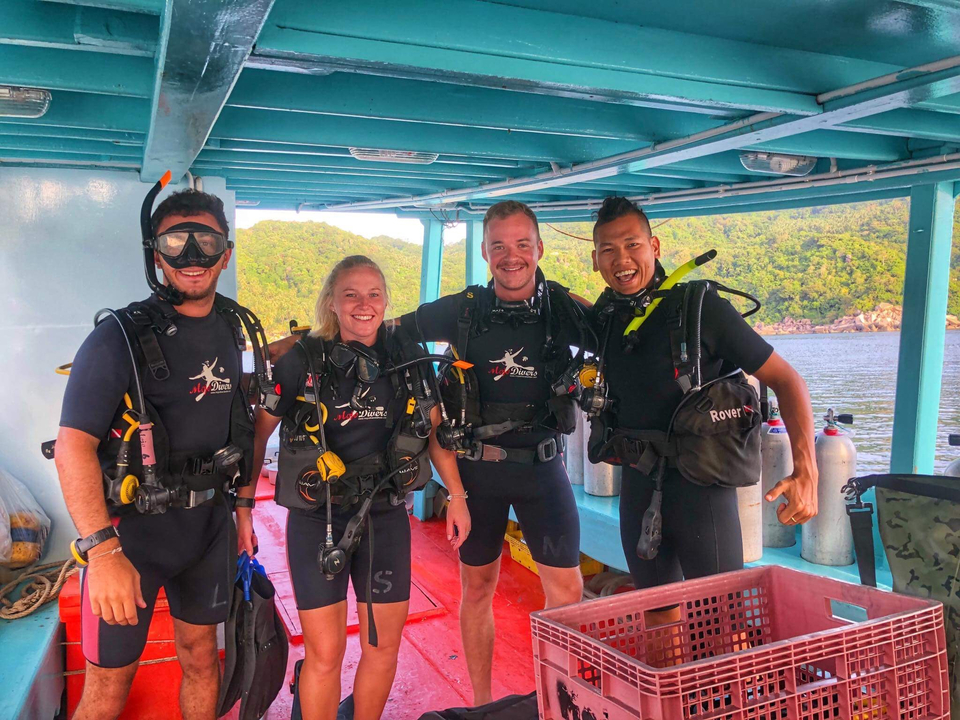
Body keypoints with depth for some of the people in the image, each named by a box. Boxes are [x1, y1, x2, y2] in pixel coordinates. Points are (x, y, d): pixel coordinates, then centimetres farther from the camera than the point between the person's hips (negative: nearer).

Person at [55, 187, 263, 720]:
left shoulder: (232, 330, 5)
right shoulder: (120, 337, -15)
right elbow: (73, 444, -21)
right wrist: (102, 550, -30)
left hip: (208, 522, 5)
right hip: (131, 528, -5)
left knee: (201, 657, 17)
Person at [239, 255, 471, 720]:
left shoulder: (409, 359, 0)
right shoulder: (303, 361, -8)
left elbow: (436, 429, 10)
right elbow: (257, 433, -1)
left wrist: (457, 496, 9)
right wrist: (243, 508, -4)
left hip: (386, 519, 3)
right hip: (317, 521, -3)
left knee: (384, 647, 12)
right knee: (325, 654, 1)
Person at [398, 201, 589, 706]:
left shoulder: (562, 309, -4)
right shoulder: (462, 311, -3)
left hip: (541, 462, 0)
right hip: (476, 466, 1)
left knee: (566, 589, -1)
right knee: (477, 585, 12)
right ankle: (482, 702, 32)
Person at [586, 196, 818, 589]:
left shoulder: (702, 307, -13)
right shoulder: (603, 318, 1)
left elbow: (784, 379, -11)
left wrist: (805, 472, -21)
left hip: (700, 486, -5)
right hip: (637, 486, 5)